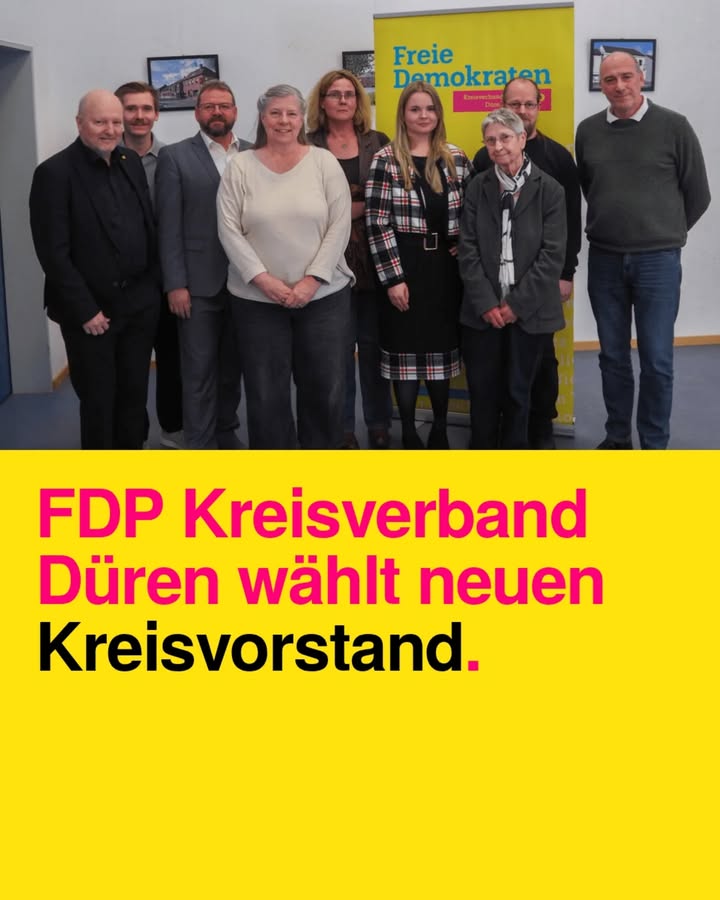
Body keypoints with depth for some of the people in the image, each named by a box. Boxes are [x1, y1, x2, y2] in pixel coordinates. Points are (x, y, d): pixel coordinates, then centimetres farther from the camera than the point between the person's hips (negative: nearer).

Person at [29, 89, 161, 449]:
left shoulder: (132, 163, 8)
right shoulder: (54, 172, -11)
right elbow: (53, 252, -15)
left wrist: (154, 286, 6)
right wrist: (85, 310, -16)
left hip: (138, 303, 6)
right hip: (90, 311, -5)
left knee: (134, 395, 12)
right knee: (97, 401, 5)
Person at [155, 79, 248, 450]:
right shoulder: (175, 157, 0)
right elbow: (169, 226, -4)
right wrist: (175, 284, -10)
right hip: (198, 282, -3)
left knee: (233, 366, 13)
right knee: (199, 371, 1)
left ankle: (226, 433, 28)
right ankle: (201, 447, 7)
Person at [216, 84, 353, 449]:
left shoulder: (324, 162, 1)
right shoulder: (240, 167, 1)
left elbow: (339, 226, -4)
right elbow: (229, 231, -4)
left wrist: (312, 280, -13)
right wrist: (263, 279, -13)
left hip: (323, 295, 0)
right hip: (257, 298, 0)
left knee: (325, 386, 6)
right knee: (266, 391, 6)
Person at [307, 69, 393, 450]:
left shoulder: (378, 143, 9)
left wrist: (355, 209, -7)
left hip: (373, 259, 2)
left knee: (373, 344, 8)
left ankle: (379, 426, 18)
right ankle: (341, 429, 13)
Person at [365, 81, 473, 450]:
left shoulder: (456, 158, 7)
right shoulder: (386, 160, -5)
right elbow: (377, 223, -10)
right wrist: (392, 277, -14)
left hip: (446, 267, 4)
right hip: (404, 267, -3)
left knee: (443, 346, 10)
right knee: (406, 348, 2)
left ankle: (440, 429, 22)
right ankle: (409, 433, 13)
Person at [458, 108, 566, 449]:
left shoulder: (549, 190, -2)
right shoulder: (478, 188, 5)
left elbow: (553, 254, -7)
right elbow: (468, 251, 1)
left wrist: (517, 304, -12)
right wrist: (486, 303, -9)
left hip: (529, 312, -2)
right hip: (483, 311, 2)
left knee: (518, 392, 8)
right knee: (482, 392, 6)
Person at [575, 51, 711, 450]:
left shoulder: (673, 126, -6)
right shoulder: (588, 131, 3)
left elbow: (697, 194, 2)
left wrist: (666, 234, 10)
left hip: (658, 260, -3)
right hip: (604, 259, 3)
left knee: (656, 360, 0)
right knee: (612, 356, 11)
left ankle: (654, 446, 12)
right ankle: (617, 438, 25)